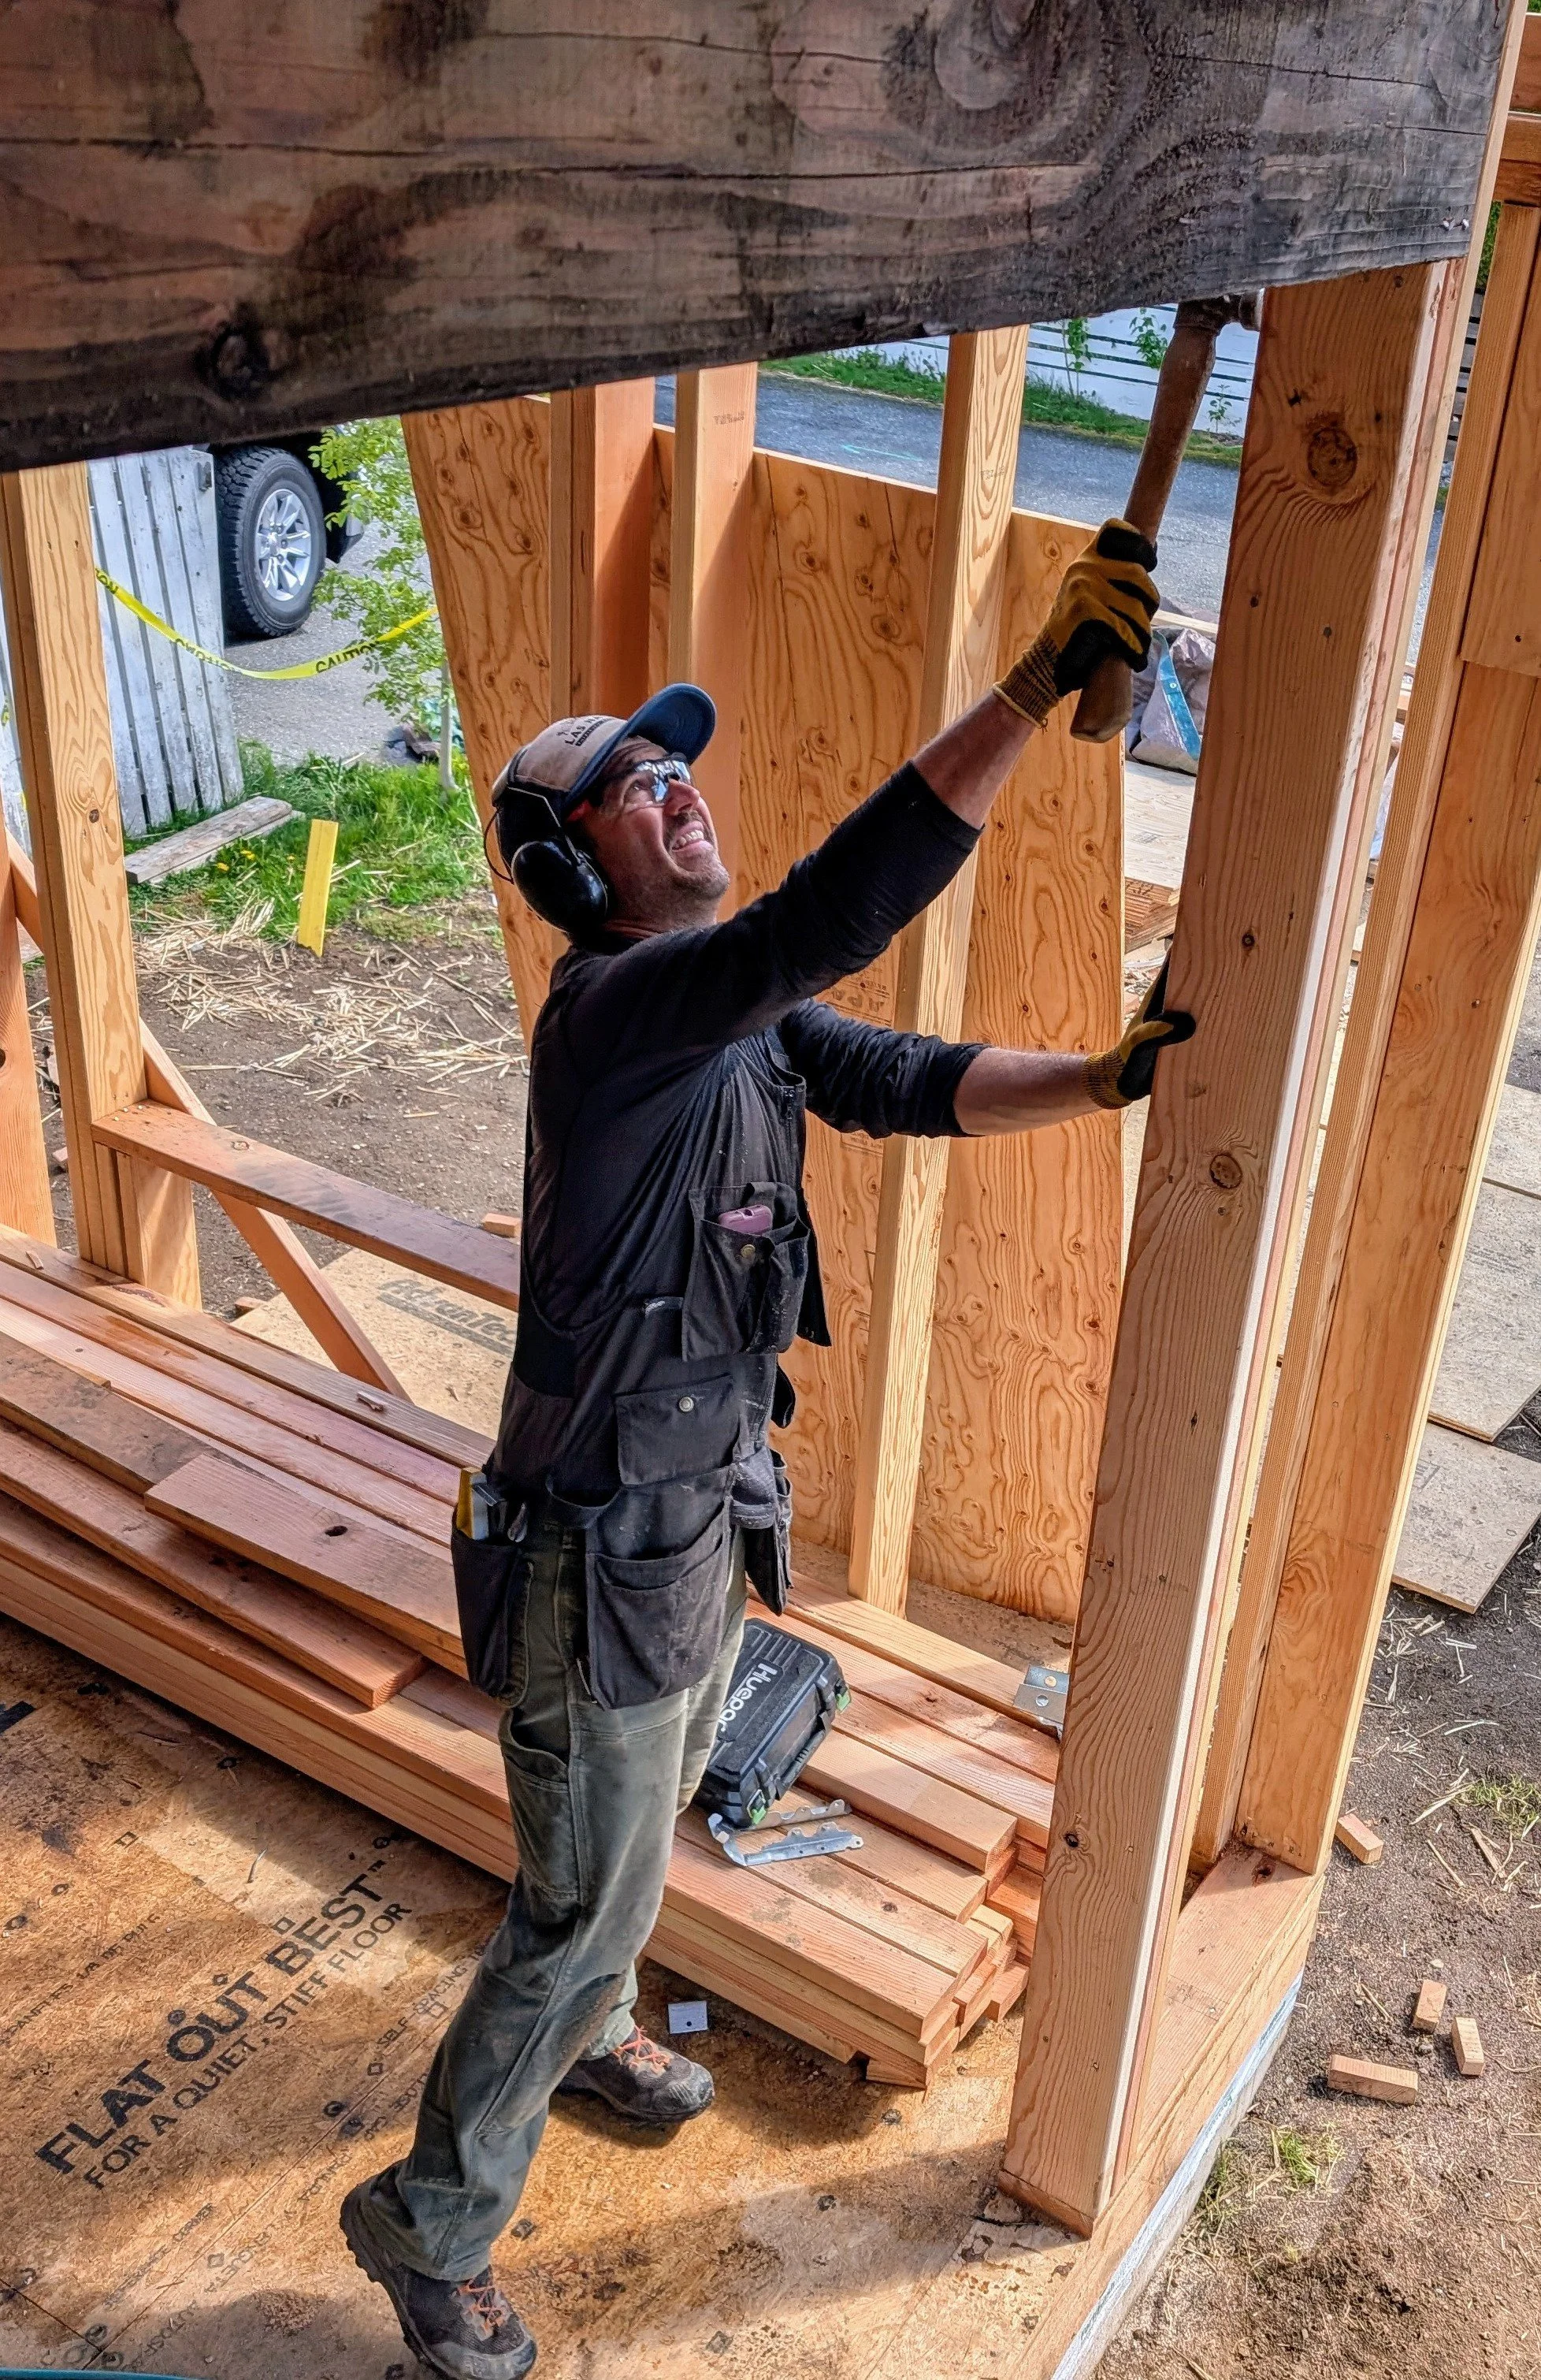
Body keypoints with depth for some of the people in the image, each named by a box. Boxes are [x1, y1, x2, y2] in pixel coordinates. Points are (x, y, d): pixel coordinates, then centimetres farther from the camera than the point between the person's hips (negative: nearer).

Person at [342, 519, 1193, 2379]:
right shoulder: (614, 1009, -28)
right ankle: (432, 2225, 28)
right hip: (605, 1557, -9)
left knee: (642, 1828, 30)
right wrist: (1036, 686, -45)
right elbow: (836, 914, -42)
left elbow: (913, 1082, 1)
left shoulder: (745, 1016, 3)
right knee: (585, 1897, 6)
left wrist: (1104, 1076, -15)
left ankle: (582, 2034, 57)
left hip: (706, 1511, 9)